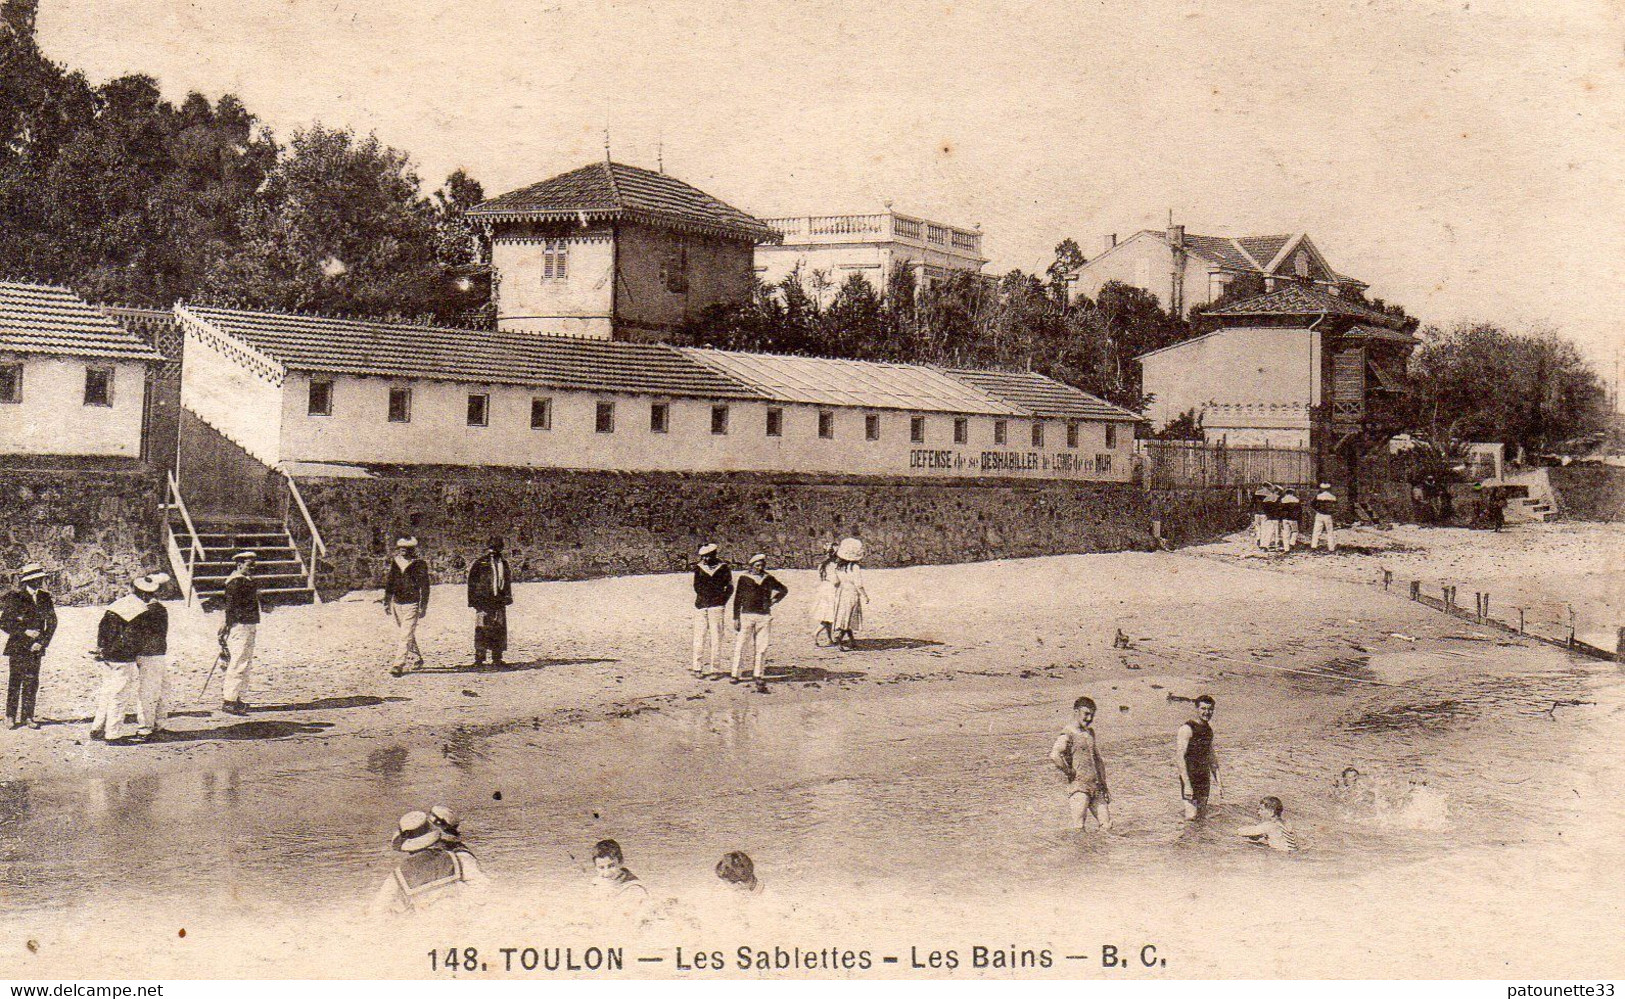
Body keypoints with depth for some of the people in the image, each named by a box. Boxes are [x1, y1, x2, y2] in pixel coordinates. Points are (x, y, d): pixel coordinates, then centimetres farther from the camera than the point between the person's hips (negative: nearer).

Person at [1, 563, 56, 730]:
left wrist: (43, 641, -3)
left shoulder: (45, 599, 5)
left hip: (35, 648, 4)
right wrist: (25, 631, -13)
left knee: (32, 683, 4)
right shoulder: (14, 599, -7)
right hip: (17, 647, -4)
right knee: (15, 682, -1)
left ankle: (28, 716, 11)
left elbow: (52, 622, 8)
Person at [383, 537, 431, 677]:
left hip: (411, 604, -6)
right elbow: (389, 583, 17)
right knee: (403, 634, 15)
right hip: (397, 603, 6)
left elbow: (425, 587, -5)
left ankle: (399, 665, -16)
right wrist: (387, 602, 14)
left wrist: (423, 607, -9)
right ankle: (416, 658, 32)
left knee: (406, 635, -12)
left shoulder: (419, 565, -6)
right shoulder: (395, 563, 8)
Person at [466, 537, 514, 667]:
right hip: (483, 601, -5)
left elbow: (508, 581, 23)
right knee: (482, 630, -6)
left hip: (499, 602, 5)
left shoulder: (504, 563, 15)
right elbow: (472, 582, -1)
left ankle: (497, 658, 13)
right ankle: (479, 658, -2)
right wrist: (473, 601, -6)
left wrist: (508, 597, 14)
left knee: (499, 629, 6)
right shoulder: (479, 563, 0)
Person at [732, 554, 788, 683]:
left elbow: (784, 589, 23)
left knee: (762, 647, 1)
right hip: (747, 615, -2)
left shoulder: (768, 579, 9)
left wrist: (772, 601, 11)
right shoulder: (744, 579, 3)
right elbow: (737, 599, 3)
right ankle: (736, 674, 0)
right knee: (741, 645, -4)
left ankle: (758, 674, 8)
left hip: (764, 616, 2)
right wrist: (736, 618, -2)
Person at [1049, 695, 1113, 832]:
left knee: (1106, 826, 4)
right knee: (1079, 828, -14)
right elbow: (1054, 754, -29)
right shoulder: (1068, 735, -9)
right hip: (1078, 787, -8)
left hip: (1096, 787, 8)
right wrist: (1069, 772, -18)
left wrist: (1104, 785, 22)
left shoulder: (1090, 733, 18)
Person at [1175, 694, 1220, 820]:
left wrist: (1218, 782, 18)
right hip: (1190, 777, -8)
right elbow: (1180, 757, -19)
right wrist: (1187, 785, -25)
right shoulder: (1187, 728, -14)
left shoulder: (1208, 729, 11)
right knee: (1191, 816, -13)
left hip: (1204, 778, 8)